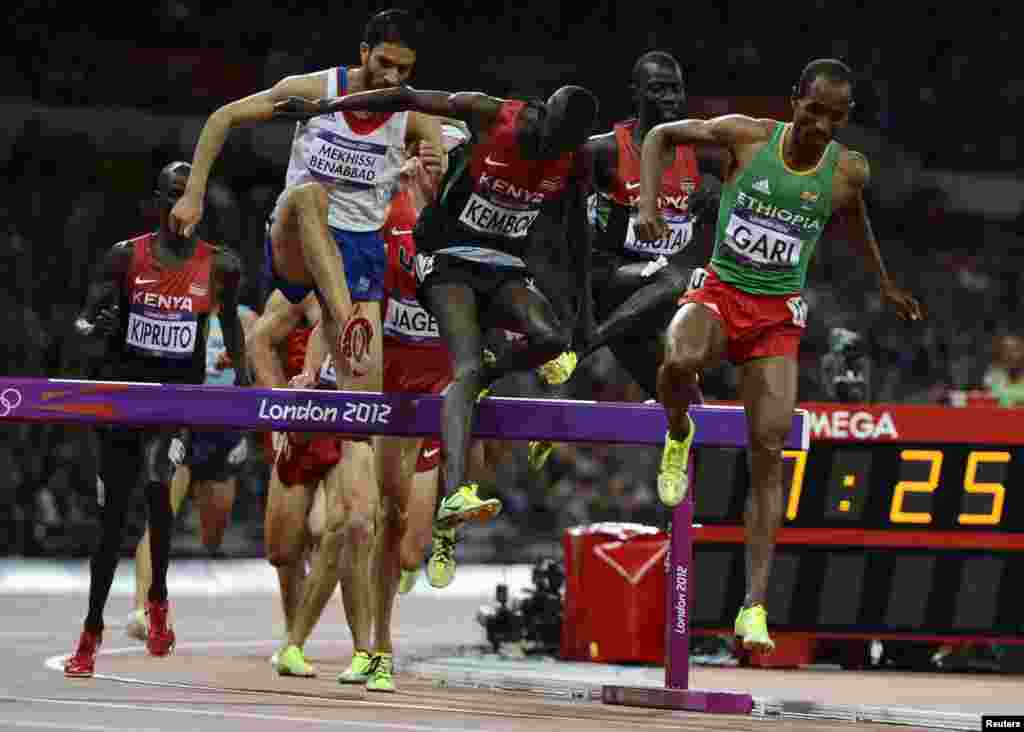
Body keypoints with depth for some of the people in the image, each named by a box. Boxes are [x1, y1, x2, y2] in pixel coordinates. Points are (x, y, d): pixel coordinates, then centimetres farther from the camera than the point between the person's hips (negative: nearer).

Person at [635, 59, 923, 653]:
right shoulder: (748, 136, -8)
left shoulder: (849, 171, -3)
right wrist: (649, 207, -9)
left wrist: (884, 282, 31)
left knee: (769, 451, -9)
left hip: (779, 314, 1)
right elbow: (661, 136, 5)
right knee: (680, 361, -37)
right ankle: (680, 433, 1)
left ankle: (755, 606, -8)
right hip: (719, 292, -1)